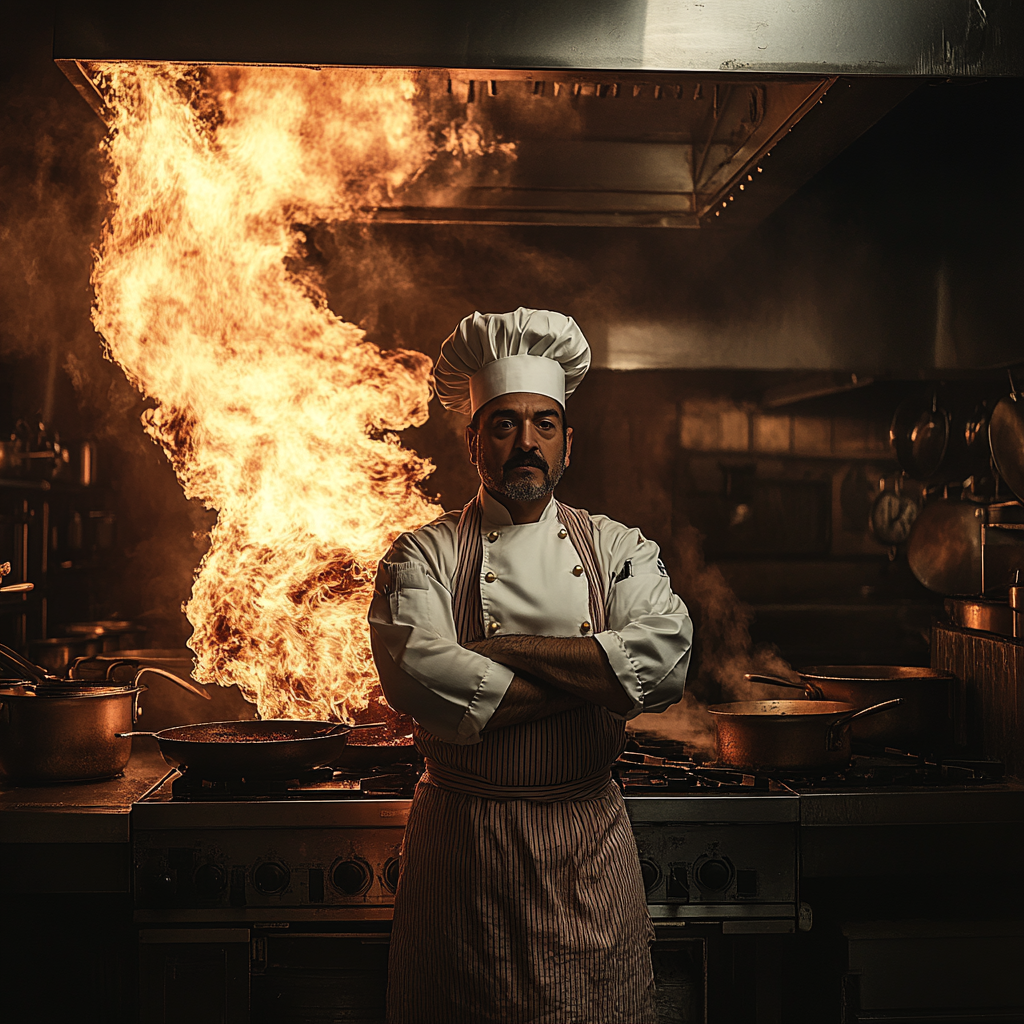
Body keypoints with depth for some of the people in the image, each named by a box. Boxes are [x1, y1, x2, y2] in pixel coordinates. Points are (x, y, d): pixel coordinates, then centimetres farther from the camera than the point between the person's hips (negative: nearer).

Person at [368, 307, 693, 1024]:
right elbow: (423, 683, -20)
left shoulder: (618, 549, 5)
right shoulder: (424, 556, -2)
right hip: (464, 839, -1)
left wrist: (510, 649, -17)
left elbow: (665, 662, -13)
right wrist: (597, 675, -15)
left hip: (589, 833, 2)